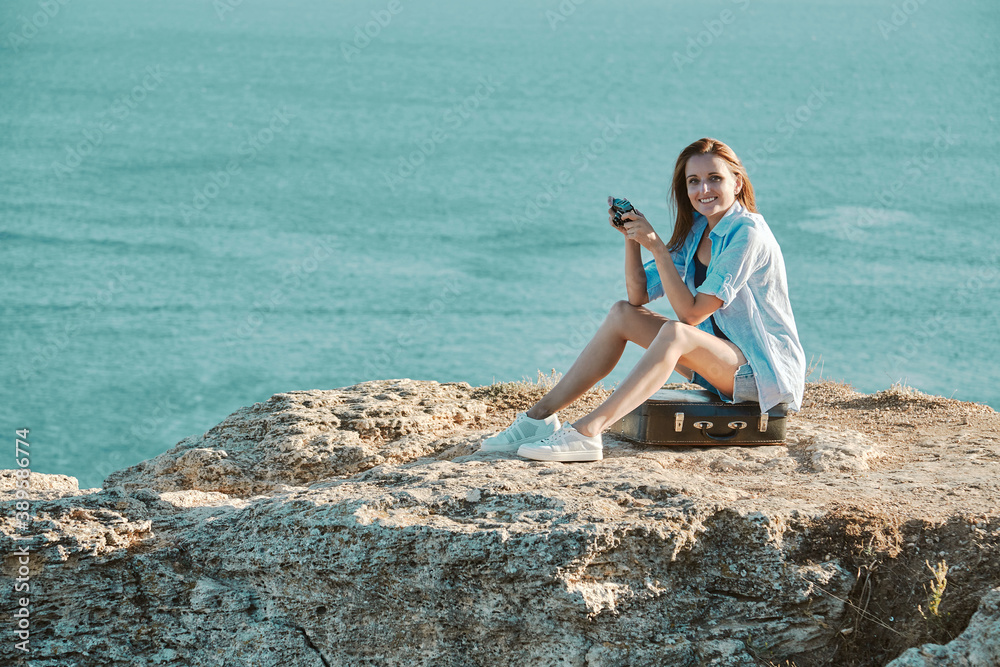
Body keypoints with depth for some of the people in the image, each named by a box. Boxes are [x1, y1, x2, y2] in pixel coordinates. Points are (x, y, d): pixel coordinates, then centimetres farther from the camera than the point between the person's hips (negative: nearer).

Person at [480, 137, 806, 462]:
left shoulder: (747, 233, -18)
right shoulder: (695, 230, 7)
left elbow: (691, 313, -22)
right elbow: (639, 294, 4)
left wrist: (656, 245, -24)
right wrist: (631, 237, -8)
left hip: (768, 370, -8)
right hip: (723, 358, 8)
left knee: (676, 333, -34)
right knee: (623, 314, -3)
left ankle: (586, 431, -44)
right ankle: (541, 415, -6)